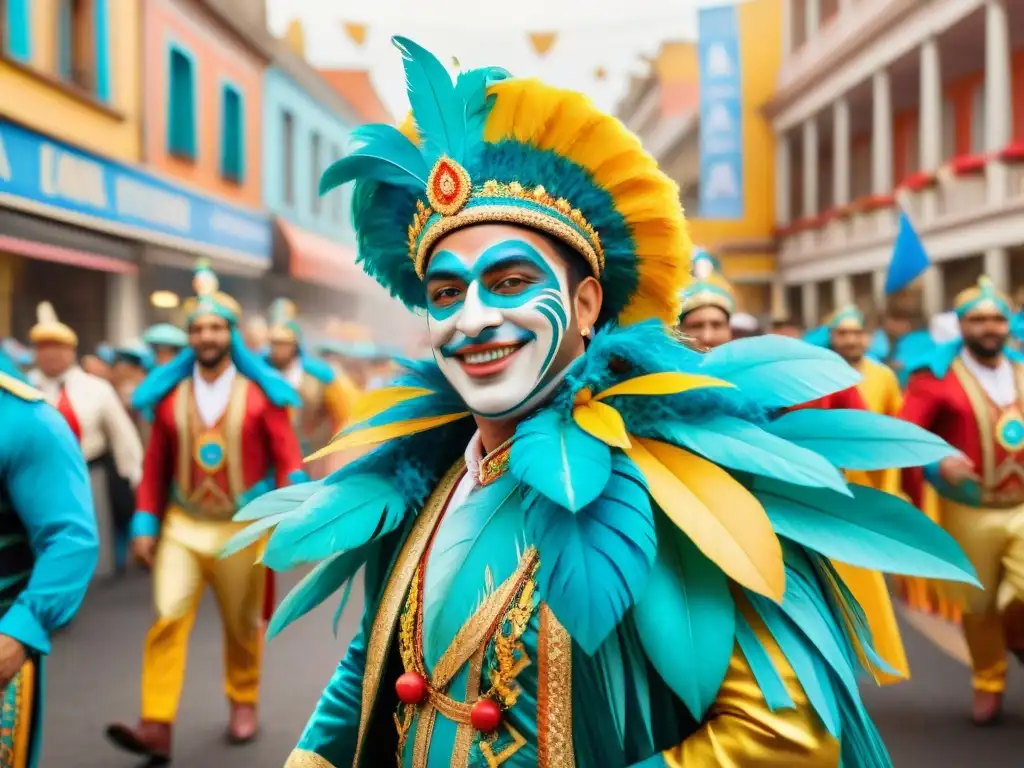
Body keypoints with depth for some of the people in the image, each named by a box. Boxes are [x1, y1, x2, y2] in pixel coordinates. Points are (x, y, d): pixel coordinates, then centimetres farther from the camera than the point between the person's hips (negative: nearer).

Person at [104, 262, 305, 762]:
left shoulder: (261, 392, -4)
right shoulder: (168, 392, 1)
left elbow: (287, 457, -4)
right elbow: (155, 463, 3)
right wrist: (145, 523, 0)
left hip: (243, 528, -1)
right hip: (181, 525, 1)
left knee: (242, 625, 13)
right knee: (167, 618, -14)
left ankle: (243, 703, 35)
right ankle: (157, 726, -13)